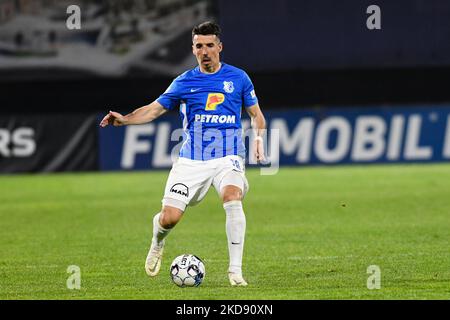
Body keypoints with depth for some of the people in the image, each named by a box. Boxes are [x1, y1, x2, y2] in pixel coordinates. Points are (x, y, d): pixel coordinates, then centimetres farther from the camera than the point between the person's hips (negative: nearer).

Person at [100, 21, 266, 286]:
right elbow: (155, 109, 9)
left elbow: (256, 115, 13)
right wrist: (124, 119, -8)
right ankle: (158, 241, 31)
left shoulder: (238, 78, 5)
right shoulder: (184, 82, 6)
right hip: (191, 160, 1)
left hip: (227, 157, -1)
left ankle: (236, 270, -24)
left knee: (233, 199, -31)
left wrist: (258, 137, -7)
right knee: (170, 217, -9)